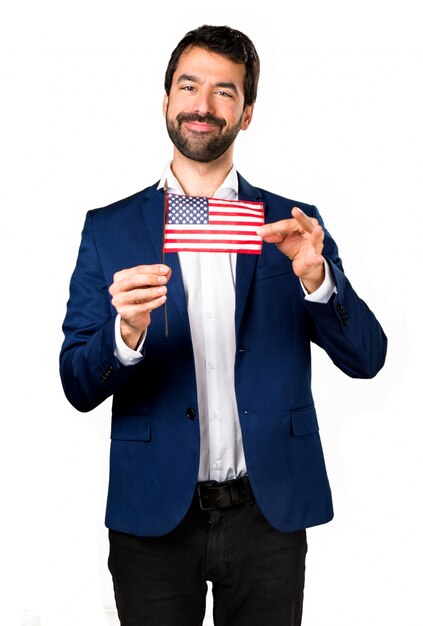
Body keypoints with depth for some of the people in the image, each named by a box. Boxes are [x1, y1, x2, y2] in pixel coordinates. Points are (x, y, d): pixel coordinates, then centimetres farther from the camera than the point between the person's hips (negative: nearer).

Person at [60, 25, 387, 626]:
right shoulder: (109, 229, 1)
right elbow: (78, 388, -3)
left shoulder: (291, 223, 2)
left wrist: (315, 277, -22)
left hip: (269, 514, 1)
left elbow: (366, 358, -3)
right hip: (154, 517, 0)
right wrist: (126, 335, -24)